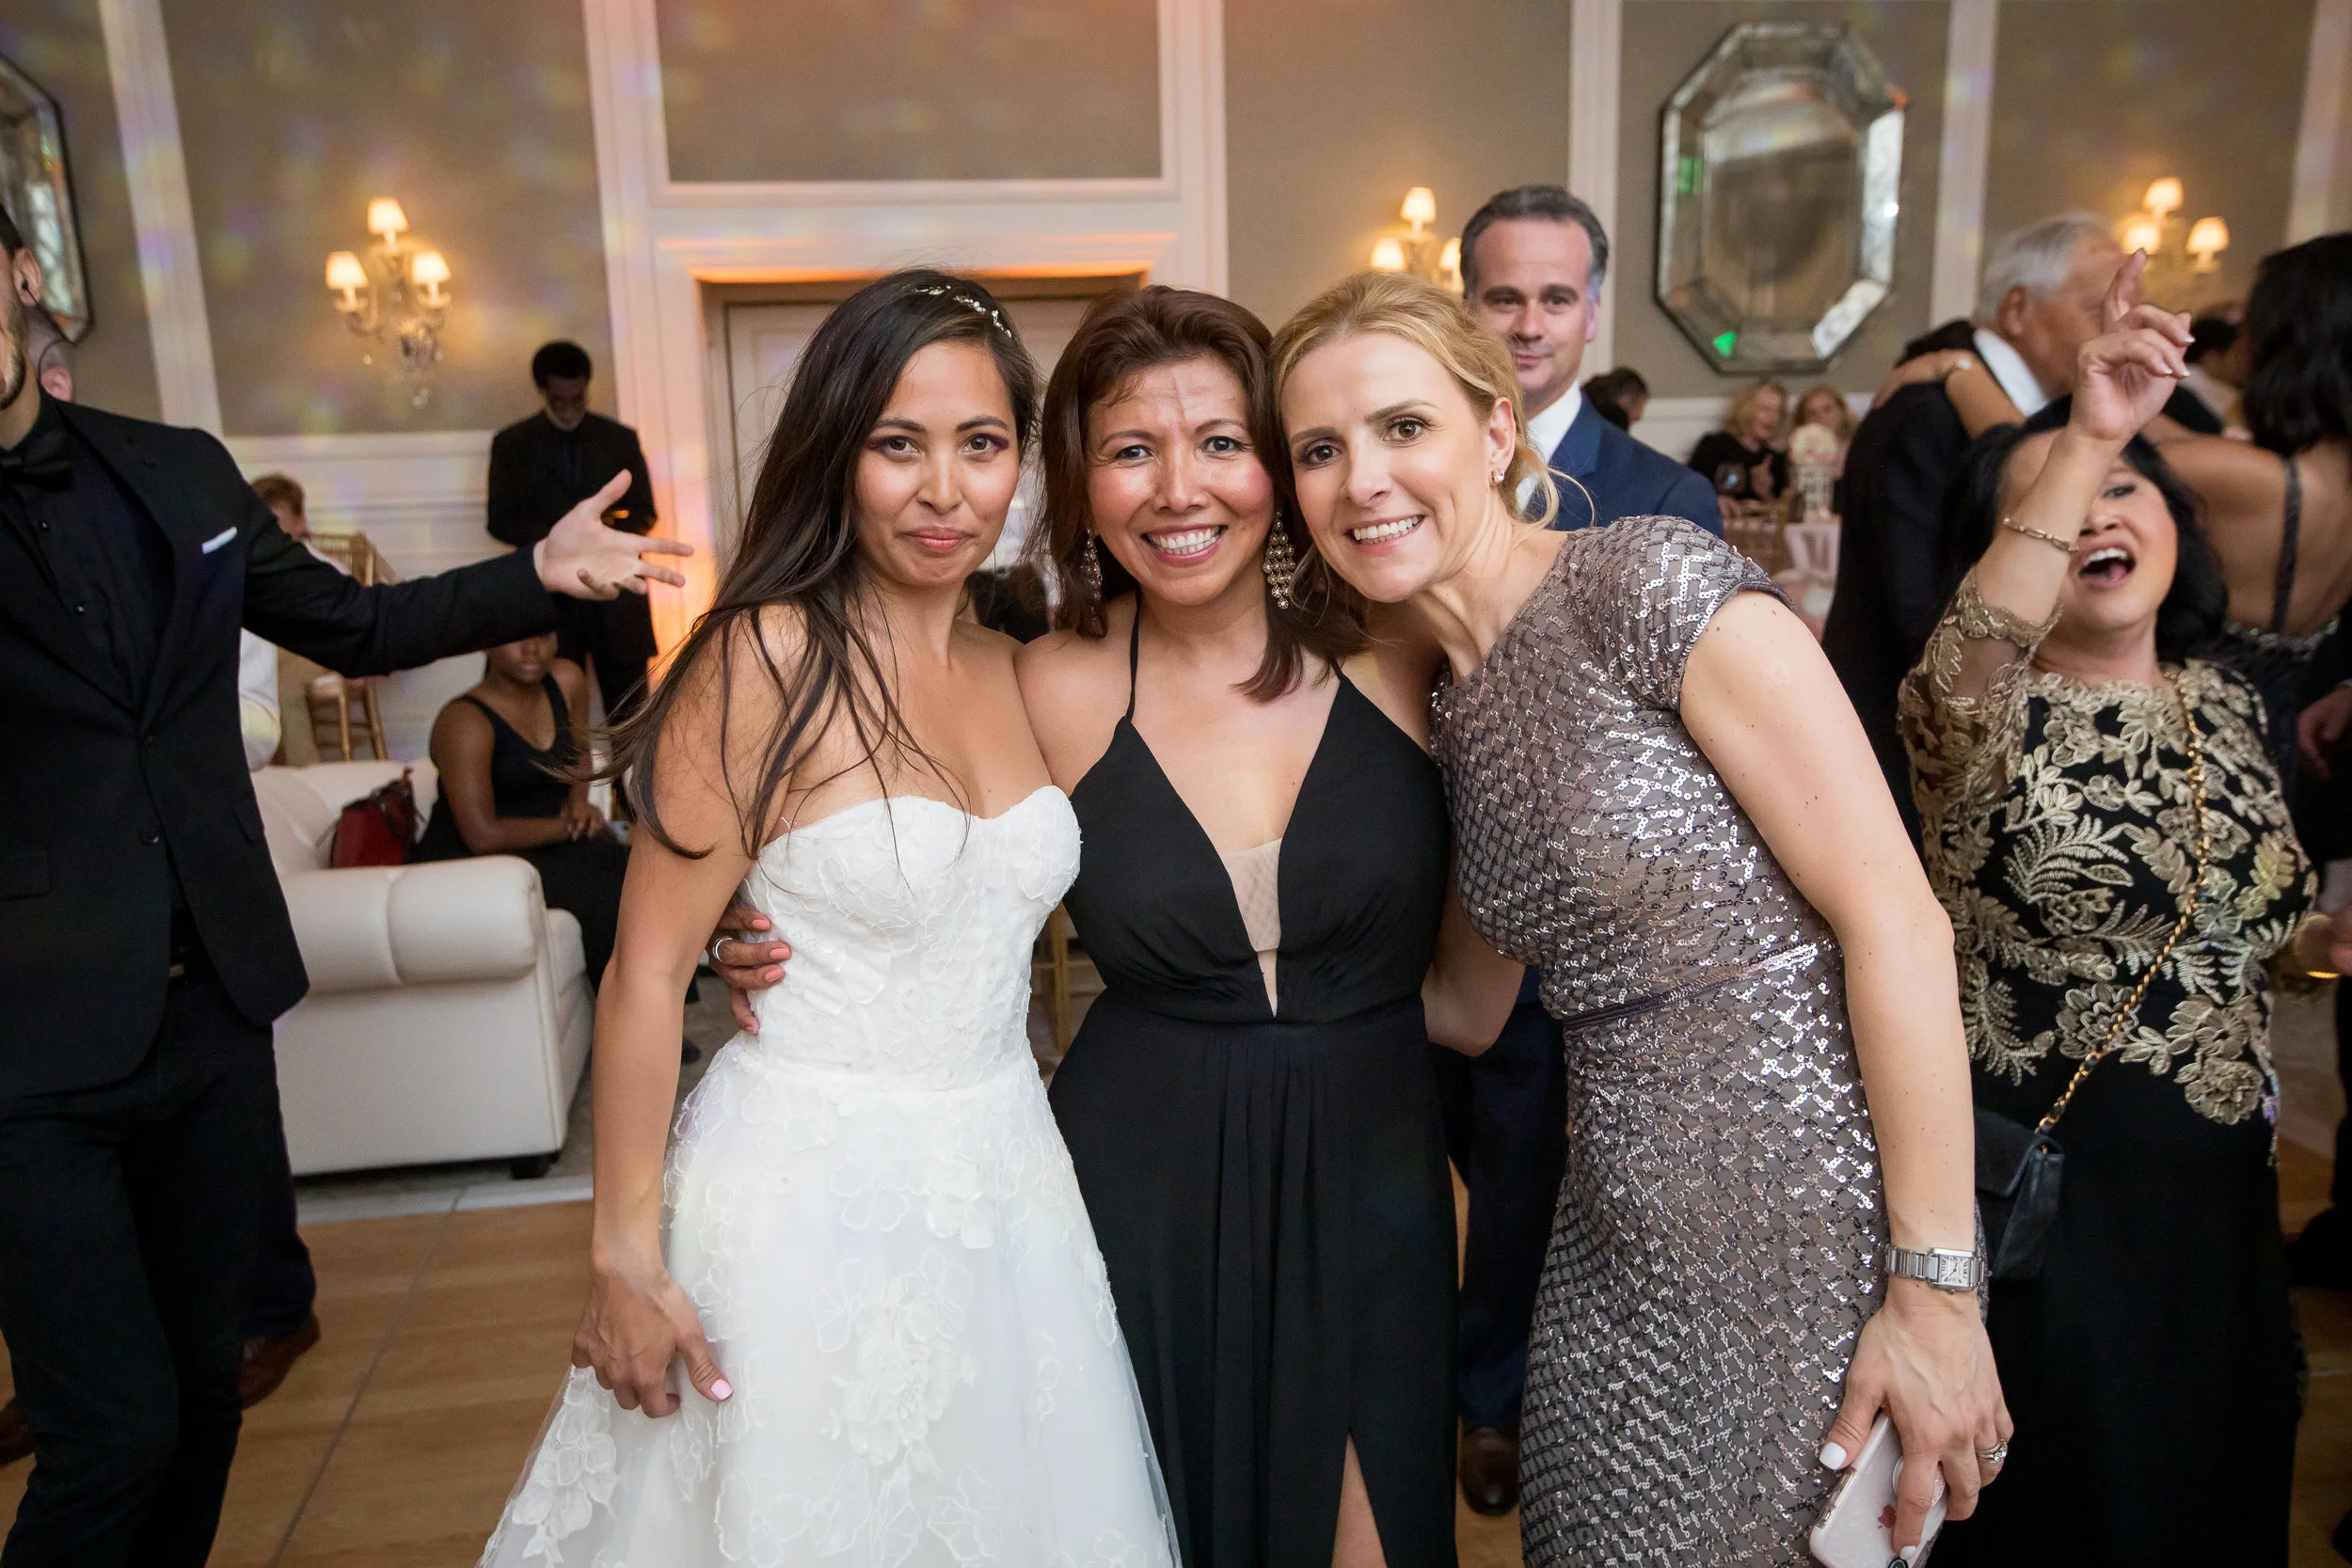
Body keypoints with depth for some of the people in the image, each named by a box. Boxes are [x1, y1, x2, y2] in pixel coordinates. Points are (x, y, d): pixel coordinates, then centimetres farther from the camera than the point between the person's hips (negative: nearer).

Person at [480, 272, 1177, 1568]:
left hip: (1008, 1190, 6)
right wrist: (624, 1255, -12)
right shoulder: (769, 657, -15)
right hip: (810, 1203, -5)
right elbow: (647, 971, -14)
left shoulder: (1016, 671, 4)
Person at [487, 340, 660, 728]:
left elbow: (644, 514, 12)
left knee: (629, 711, -3)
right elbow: (501, 521, 7)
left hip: (615, 594, 1)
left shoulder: (620, 440, 13)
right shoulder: (511, 444, 11)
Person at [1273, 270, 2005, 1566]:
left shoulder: (1646, 580, -16)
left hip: (1804, 1217, -7)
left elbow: (1895, 915, -18)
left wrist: (1937, 1290, -17)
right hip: (1620, 1246, 7)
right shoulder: (1449, 710, 6)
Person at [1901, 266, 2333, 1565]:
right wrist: (2075, 442, -47)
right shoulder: (1981, 711, -14)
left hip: (2218, 1190, 6)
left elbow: (2228, 915, 17)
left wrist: (2311, 944, -4)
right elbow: (1961, 672, -41)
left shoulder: (2224, 701, 4)